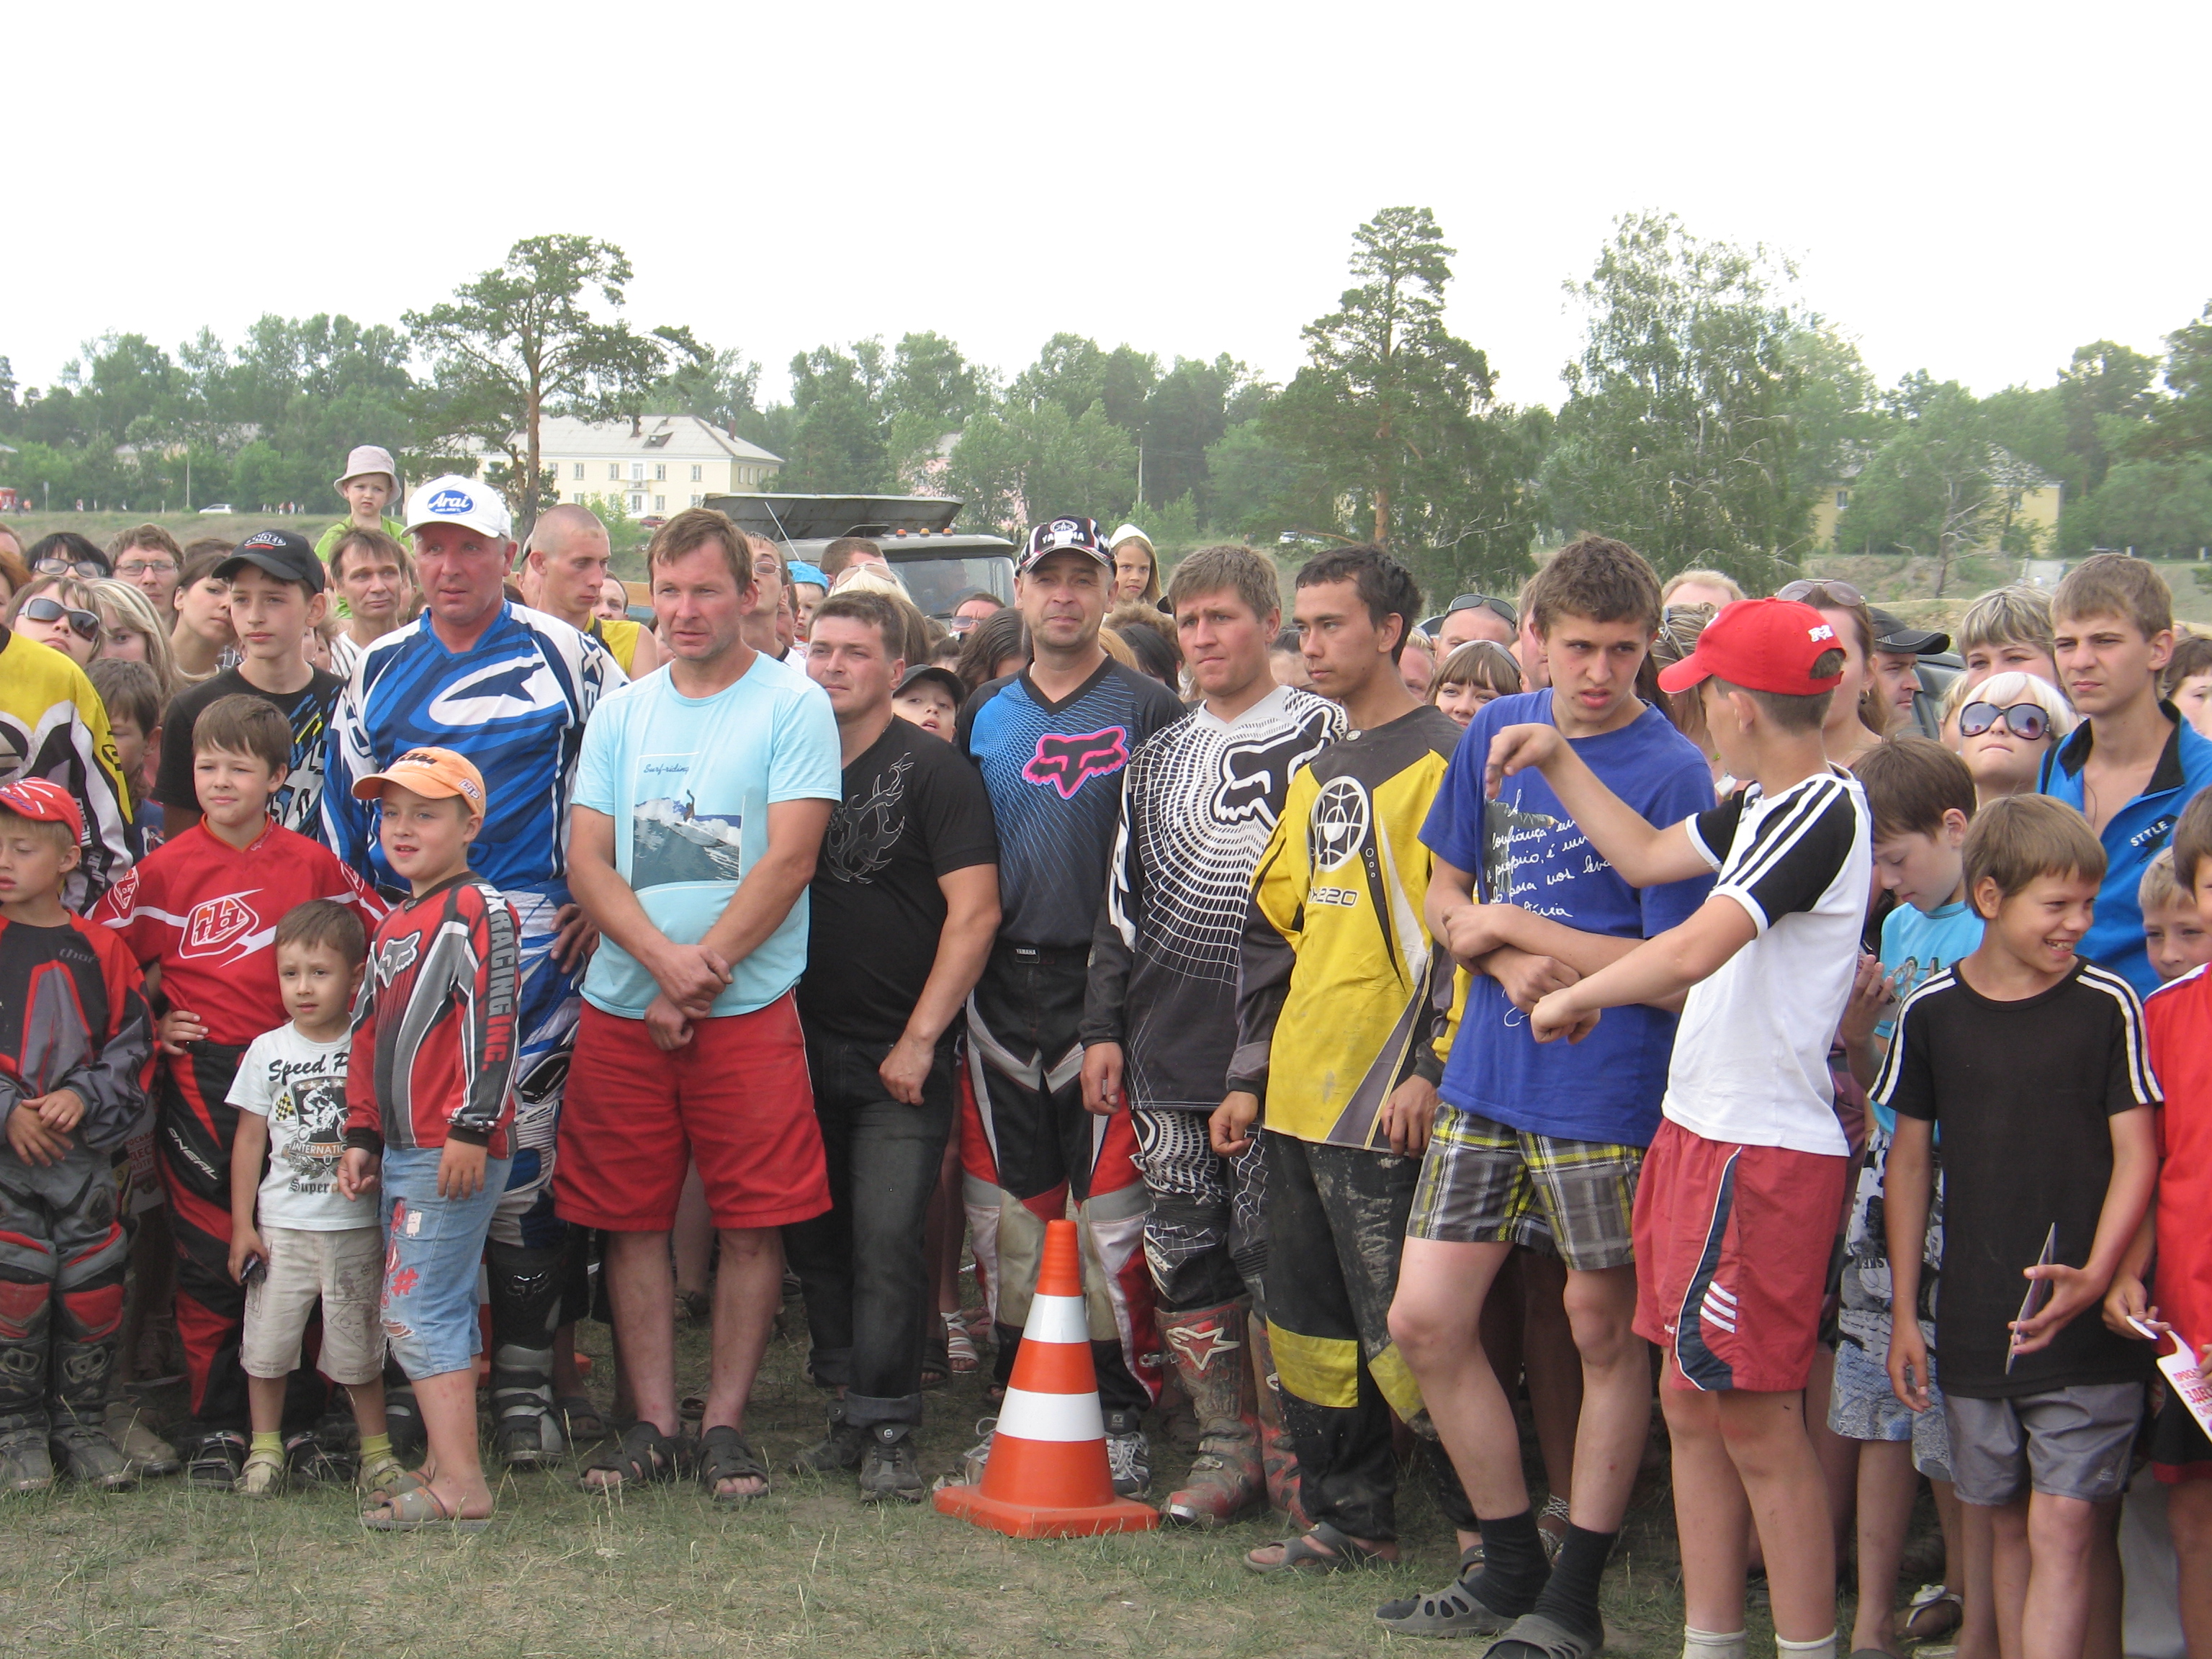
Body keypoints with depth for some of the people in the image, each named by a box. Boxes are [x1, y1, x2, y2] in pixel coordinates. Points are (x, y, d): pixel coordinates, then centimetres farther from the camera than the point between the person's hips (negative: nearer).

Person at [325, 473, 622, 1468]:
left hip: (529, 936, -4)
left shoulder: (562, 658, 1)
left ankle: (525, 1378, 4)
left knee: (523, 1150, -5)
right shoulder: (380, 669, 13)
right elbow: (342, 797, 20)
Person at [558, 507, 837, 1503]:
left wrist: (702, 970, -14)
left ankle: (726, 1423, 10)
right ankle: (653, 1424, 14)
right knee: (631, 1220, 5)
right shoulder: (621, 713, 12)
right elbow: (587, 861, 4)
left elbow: (788, 860, -9)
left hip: (748, 1009, -4)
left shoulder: (793, 706, -1)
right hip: (620, 1007, 4)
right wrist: (662, 960, -12)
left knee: (751, 1222, -1)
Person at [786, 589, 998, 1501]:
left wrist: (920, 1038, -14)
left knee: (887, 1239, -9)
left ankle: (886, 1431, -2)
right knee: (815, 1238, 8)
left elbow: (974, 911, -11)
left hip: (901, 1056, -5)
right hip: (804, 1047, 5)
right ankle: (849, 1408, 18)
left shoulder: (933, 770, -5)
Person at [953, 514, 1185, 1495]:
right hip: (1002, 983, 5)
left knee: (1111, 1213, -5)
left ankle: (1122, 1415, 4)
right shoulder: (984, 716, 13)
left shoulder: (1149, 711, -1)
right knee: (1006, 1211, 9)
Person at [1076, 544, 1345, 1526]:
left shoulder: (1322, 736, -1)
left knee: (1273, 1257, -5)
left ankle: (1292, 1460, 5)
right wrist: (1102, 1025, 11)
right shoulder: (1158, 760, 18)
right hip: (1165, 1054, 6)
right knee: (1185, 1254, 7)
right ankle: (1228, 1447, 16)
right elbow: (1123, 901, 20)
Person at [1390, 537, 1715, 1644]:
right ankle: (1510, 1566, 22)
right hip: (1486, 1079, 6)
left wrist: (1513, 927, -10)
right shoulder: (1498, 733, 7)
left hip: (1605, 1093, -6)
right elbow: (1444, 898, 14)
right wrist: (1508, 962, -7)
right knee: (1424, 1322, 6)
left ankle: (1576, 1592, 20)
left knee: (1605, 1334, 7)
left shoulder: (1672, 774, -11)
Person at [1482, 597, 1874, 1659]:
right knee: (1692, 1407, 13)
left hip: (1765, 1151, -10)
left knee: (1758, 1422, -3)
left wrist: (1574, 996, -12)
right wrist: (1557, 760, 23)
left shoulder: (1824, 808, -17)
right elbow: (1646, 857, 27)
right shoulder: (1759, 806, 12)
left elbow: (1695, 949, -25)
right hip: (1698, 1132, 10)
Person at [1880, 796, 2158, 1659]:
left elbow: (2135, 1153, -2)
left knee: (2062, 1530, -7)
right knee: (2009, 1527, 12)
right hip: (1973, 1329, 3)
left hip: (2083, 1330, -3)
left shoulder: (2107, 1004, -4)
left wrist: (2094, 1279, -17)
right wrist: (1903, 1313, 9)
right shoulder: (1932, 1011, 2)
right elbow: (1910, 1159, 10)